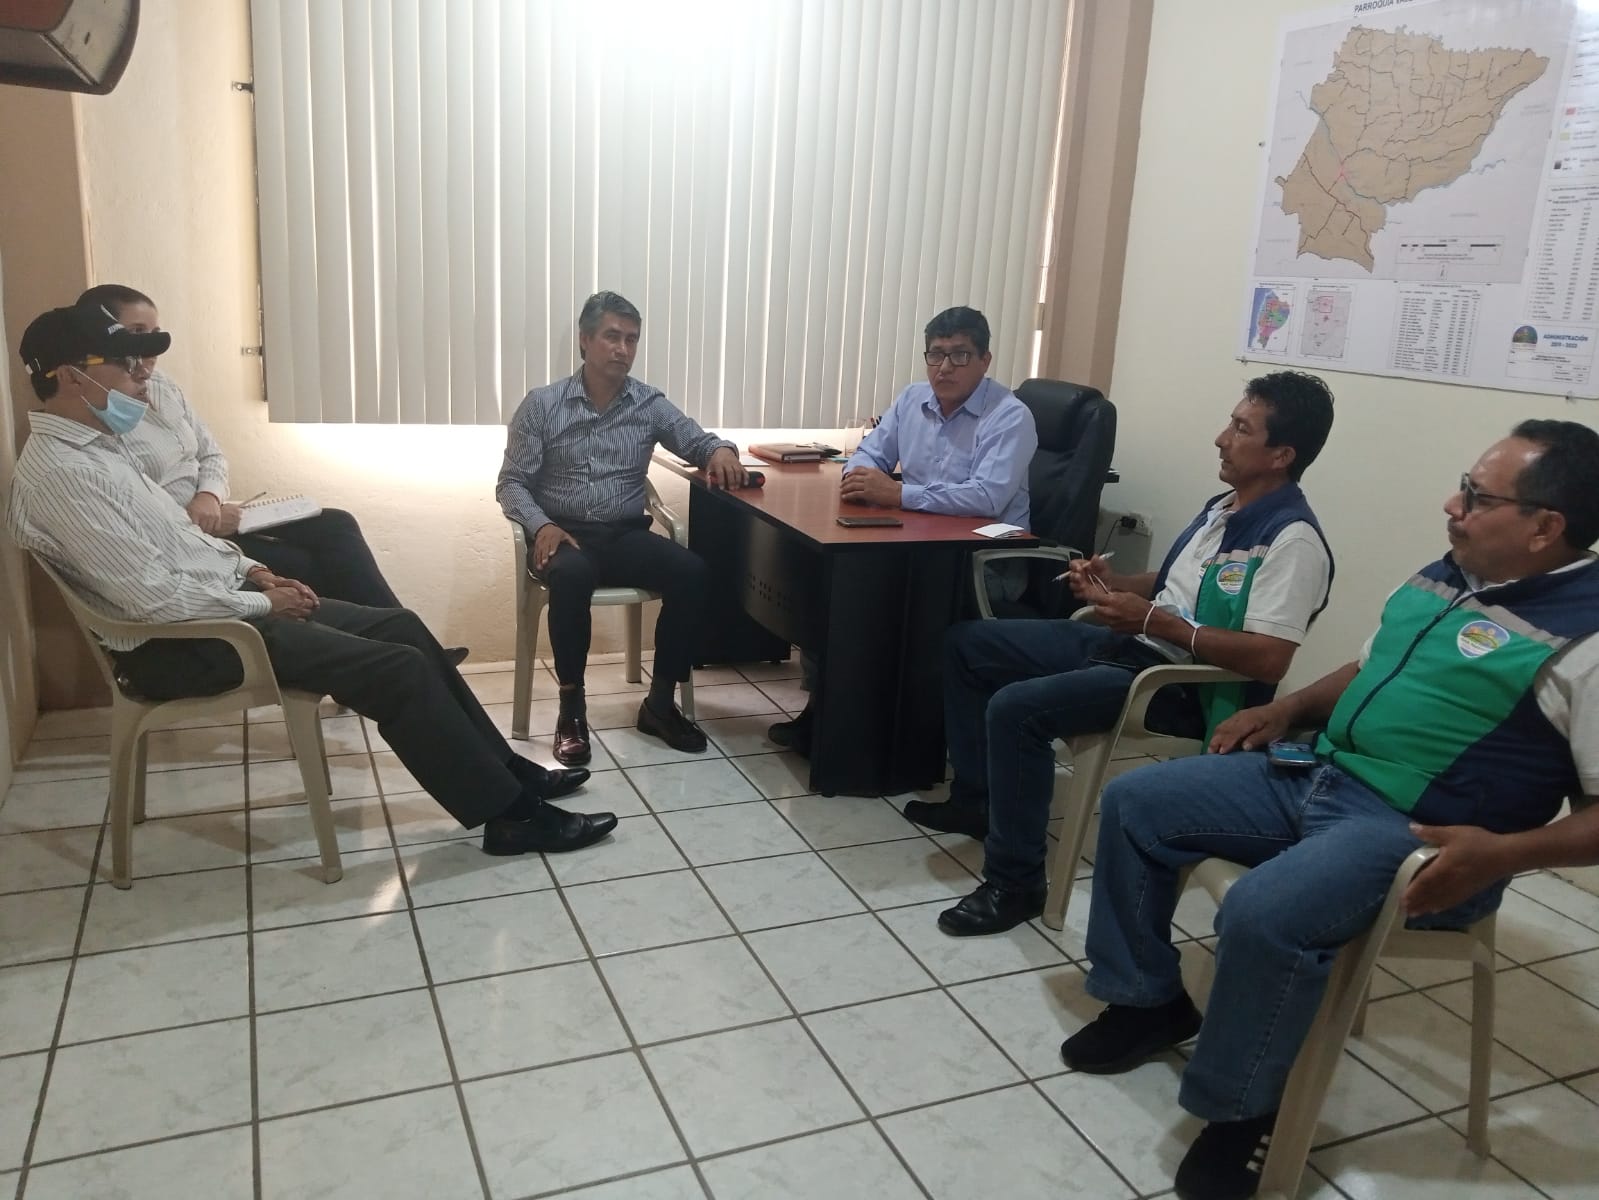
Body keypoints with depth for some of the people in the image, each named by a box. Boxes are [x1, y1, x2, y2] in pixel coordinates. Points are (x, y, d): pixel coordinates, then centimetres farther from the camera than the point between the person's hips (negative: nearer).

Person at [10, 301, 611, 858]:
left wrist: (252, 570, 6)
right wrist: (261, 603, -13)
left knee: (401, 627, 3)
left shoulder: (95, 443, 12)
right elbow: (154, 597, -25)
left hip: (220, 601, 10)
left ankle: (502, 769, 10)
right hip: (179, 644, -10)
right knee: (396, 669, -17)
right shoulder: (60, 473, -21)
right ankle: (507, 814, -8)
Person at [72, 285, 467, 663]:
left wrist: (210, 496, -6)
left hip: (209, 516, 8)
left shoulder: (160, 383, 10)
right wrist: (194, 519, -22)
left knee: (336, 526, -7)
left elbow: (211, 453, 15)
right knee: (304, 567, -18)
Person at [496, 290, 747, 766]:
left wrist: (720, 450, -14)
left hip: (626, 535, 3)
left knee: (691, 572, -26)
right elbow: (511, 484, 1)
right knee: (572, 576, -38)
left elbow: (696, 441, 12)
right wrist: (542, 526, -20)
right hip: (564, 533, -2)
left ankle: (659, 703, -12)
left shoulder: (650, 403, 8)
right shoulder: (542, 405, 1)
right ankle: (571, 708, -22)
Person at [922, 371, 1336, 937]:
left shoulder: (1291, 538, -17)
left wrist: (1154, 621, -24)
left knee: (1015, 708, -30)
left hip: (1182, 681, -10)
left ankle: (1015, 882, -13)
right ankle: (977, 798, 23)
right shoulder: (1225, 506, 13)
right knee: (967, 642, 11)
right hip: (1128, 643, 11)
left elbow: (1268, 660, -27)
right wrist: (1112, 582, 4)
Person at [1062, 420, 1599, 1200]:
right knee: (1133, 803, 3)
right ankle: (1148, 998, 18)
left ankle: (1240, 1109, -6)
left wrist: (1502, 853, -28)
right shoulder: (1445, 576, 11)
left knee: (1262, 915, -34)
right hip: (1314, 775, 9)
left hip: (1418, 832, -9)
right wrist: (1288, 708, 11)